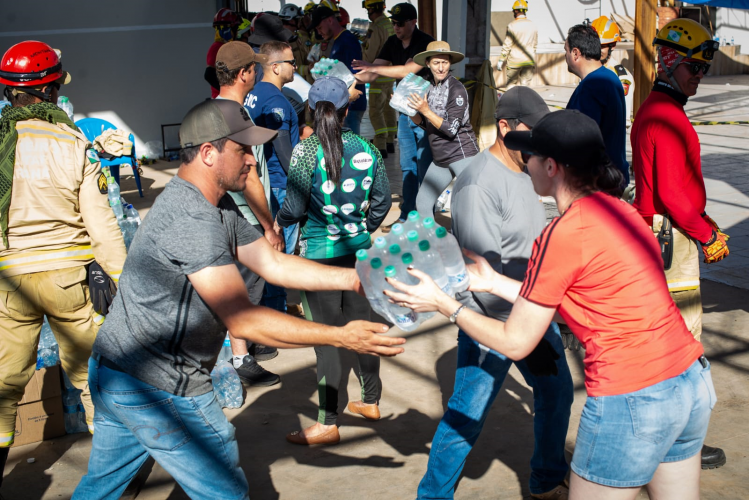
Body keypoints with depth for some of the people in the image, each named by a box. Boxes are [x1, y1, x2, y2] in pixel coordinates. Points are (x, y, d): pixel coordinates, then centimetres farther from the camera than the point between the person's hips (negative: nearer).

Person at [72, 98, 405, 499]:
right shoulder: (191, 221, -26)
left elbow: (273, 264, 8)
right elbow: (243, 321, -27)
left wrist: (357, 278, 0)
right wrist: (342, 337, -26)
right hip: (159, 390, -10)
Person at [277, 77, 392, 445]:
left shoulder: (306, 151, -14)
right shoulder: (365, 149, 0)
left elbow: (294, 207, -13)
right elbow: (382, 201, 7)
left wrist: (279, 222, 10)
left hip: (320, 253, -5)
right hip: (359, 249, 5)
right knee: (361, 324, 18)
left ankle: (328, 423, 9)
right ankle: (370, 401, 32)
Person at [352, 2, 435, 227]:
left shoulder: (425, 42, -16)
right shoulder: (393, 43, 6)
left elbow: (409, 70, -28)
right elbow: (373, 73, 5)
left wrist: (373, 67, -27)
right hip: (405, 112, 8)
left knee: (425, 168, -5)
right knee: (407, 167, 12)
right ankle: (407, 217, 19)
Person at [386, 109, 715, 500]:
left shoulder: (561, 236, -15)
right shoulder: (618, 209, 8)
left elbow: (515, 343, -7)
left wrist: (442, 303, 3)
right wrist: (494, 283, 21)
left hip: (631, 403, -8)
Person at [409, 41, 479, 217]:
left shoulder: (456, 89, -14)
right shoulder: (428, 87, 8)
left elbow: (451, 129, -17)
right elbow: (424, 123, 13)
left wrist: (426, 111, -21)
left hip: (462, 154, -7)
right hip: (440, 159, 7)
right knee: (422, 204, 9)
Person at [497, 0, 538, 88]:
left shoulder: (512, 26, -10)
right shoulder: (533, 26, 6)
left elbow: (507, 45, -11)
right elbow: (535, 45, 15)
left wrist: (501, 60, -3)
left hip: (514, 61, -4)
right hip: (529, 61, 4)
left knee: (511, 84, 7)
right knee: (525, 85, 5)